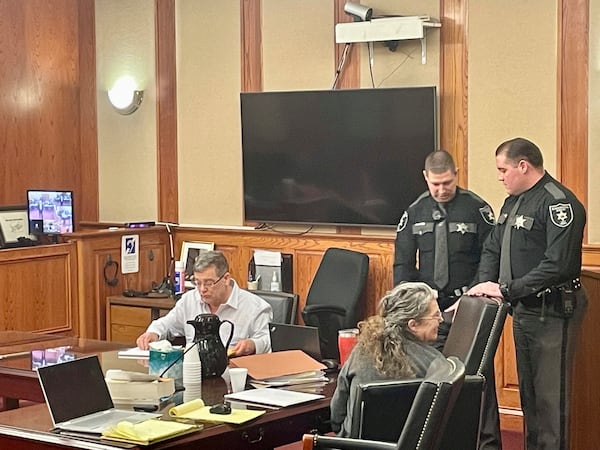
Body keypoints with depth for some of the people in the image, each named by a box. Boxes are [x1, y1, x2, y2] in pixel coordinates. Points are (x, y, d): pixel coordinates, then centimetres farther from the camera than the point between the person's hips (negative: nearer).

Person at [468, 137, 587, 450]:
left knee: (551, 395, -5)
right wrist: (485, 285, -2)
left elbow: (558, 265, -25)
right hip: (523, 307, 10)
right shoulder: (513, 201, 13)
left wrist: (507, 289, -21)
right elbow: (492, 249, 17)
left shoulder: (559, 203, -17)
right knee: (527, 388, 17)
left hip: (552, 311, -9)